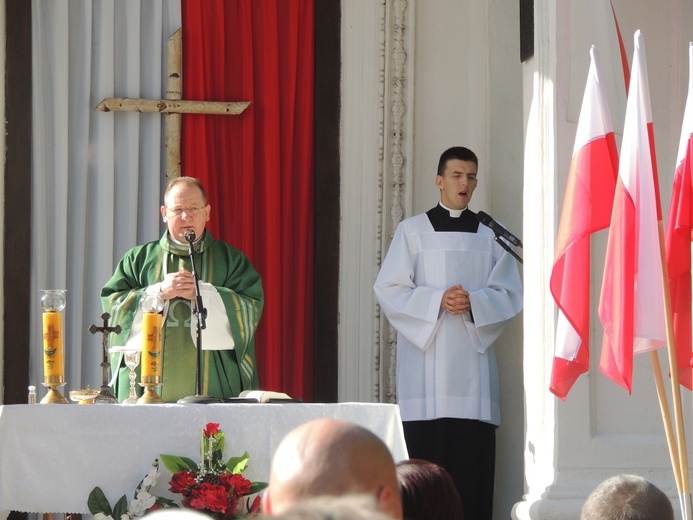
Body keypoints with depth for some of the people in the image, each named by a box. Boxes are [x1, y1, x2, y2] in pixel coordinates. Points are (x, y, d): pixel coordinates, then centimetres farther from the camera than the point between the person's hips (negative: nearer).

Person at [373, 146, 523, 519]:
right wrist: (437, 300, -13)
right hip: (426, 361, -2)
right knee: (426, 458, -8)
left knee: (473, 459, -5)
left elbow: (509, 294, 8)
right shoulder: (412, 230, 8)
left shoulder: (491, 234, 13)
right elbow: (389, 289, 1)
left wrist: (473, 303, -11)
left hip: (473, 359, 2)